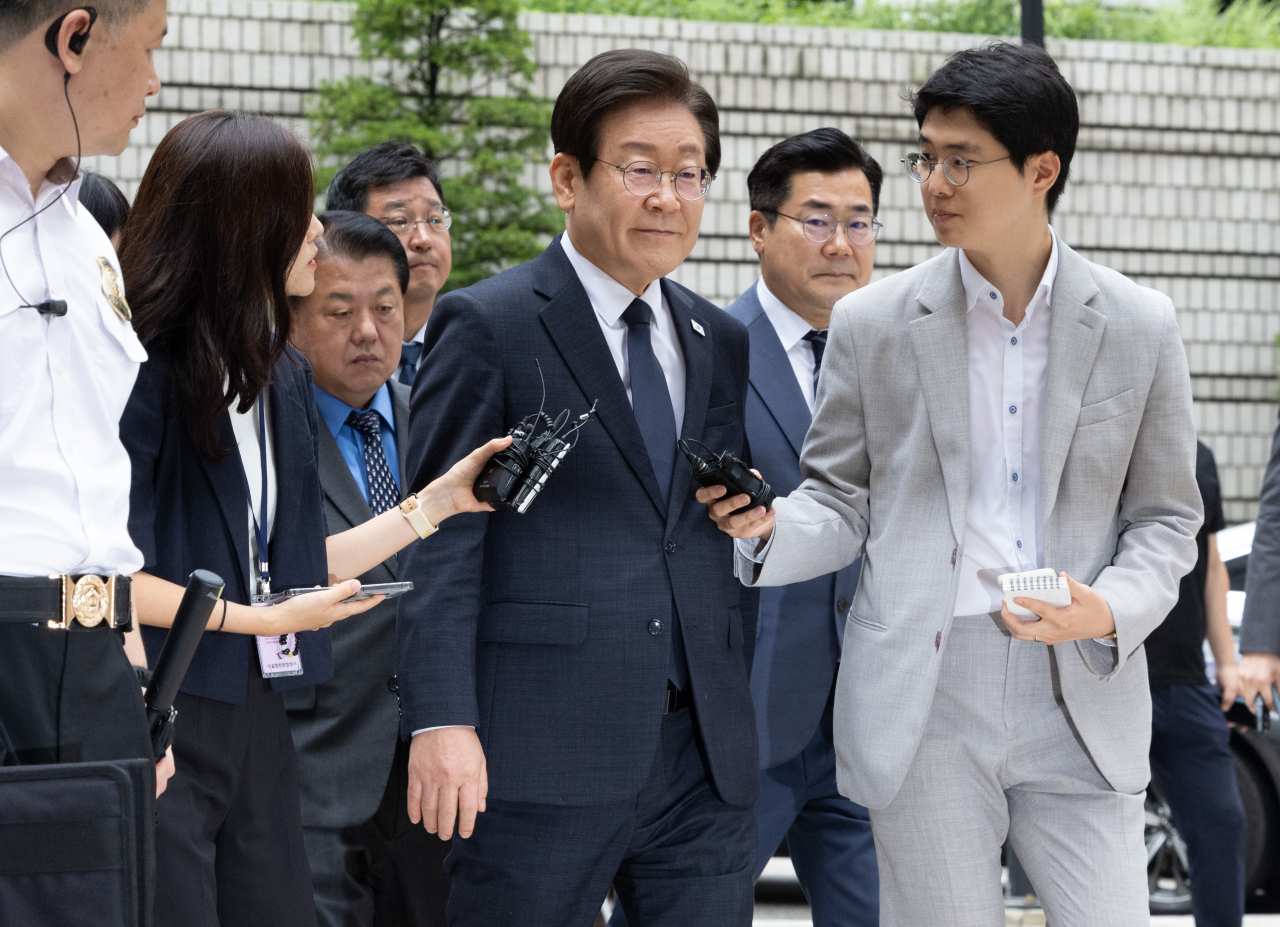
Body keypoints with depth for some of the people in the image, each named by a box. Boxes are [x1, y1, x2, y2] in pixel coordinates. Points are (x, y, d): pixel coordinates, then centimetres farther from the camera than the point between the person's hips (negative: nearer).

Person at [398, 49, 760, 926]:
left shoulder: (722, 344, 17)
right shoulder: (488, 326, -1)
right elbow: (442, 542, -7)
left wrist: (738, 713, 13)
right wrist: (442, 723, -16)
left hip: (705, 759, 6)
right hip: (539, 756, -5)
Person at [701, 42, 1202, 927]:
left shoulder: (1138, 326, 5)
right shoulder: (874, 323, 5)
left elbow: (1165, 515, 10)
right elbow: (842, 502, 9)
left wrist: (1113, 611, -9)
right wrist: (768, 528, -13)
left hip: (1081, 700, 0)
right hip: (924, 698, 0)